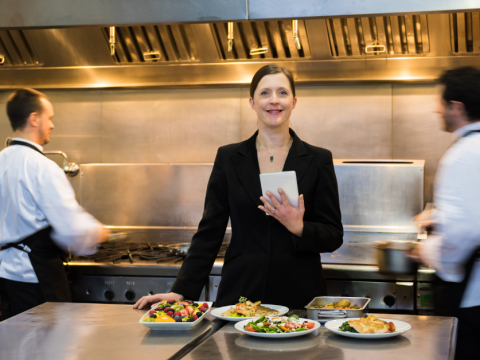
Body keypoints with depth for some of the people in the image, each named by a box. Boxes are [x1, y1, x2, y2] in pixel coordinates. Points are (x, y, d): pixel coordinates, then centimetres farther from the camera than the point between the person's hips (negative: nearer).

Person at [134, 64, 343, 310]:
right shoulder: (229, 158, 5)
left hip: (300, 297, -1)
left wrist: (299, 228, -18)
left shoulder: (318, 160, 2)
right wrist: (181, 291, -2)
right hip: (240, 294, 1)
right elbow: (210, 230, 5)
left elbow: (334, 236, 2)